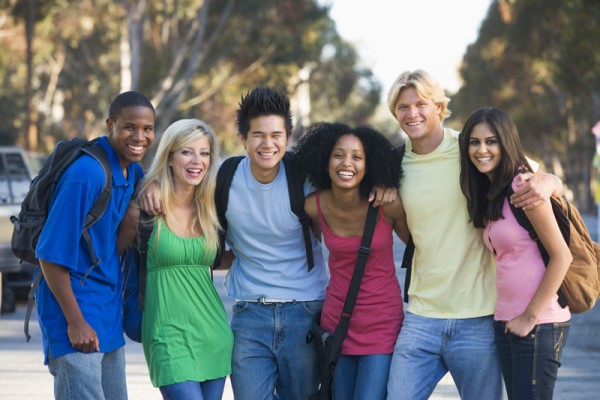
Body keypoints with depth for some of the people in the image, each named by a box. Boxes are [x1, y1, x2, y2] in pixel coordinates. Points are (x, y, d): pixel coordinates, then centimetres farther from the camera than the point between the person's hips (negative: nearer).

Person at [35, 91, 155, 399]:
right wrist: (75, 322, -17)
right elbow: (51, 255, -19)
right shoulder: (86, 174, -19)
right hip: (75, 308, -9)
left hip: (109, 315, 9)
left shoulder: (133, 171, 7)